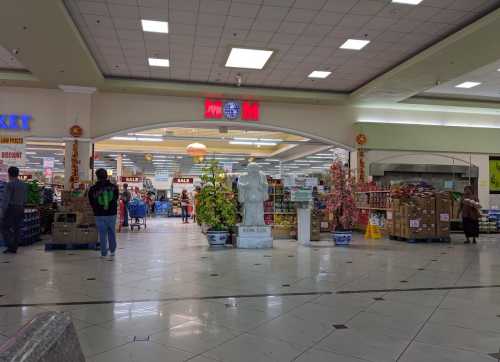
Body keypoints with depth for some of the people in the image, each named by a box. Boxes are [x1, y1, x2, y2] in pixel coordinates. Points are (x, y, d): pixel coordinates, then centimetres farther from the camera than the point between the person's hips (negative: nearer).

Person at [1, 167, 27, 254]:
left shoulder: (10, 184, -12)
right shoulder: (24, 185, 9)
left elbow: (6, 199, -15)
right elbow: (25, 199, 13)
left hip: (11, 208, -6)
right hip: (20, 209, 6)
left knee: (5, 227, 4)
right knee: (16, 229, 9)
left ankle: (10, 246, -4)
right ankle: (14, 248, 12)